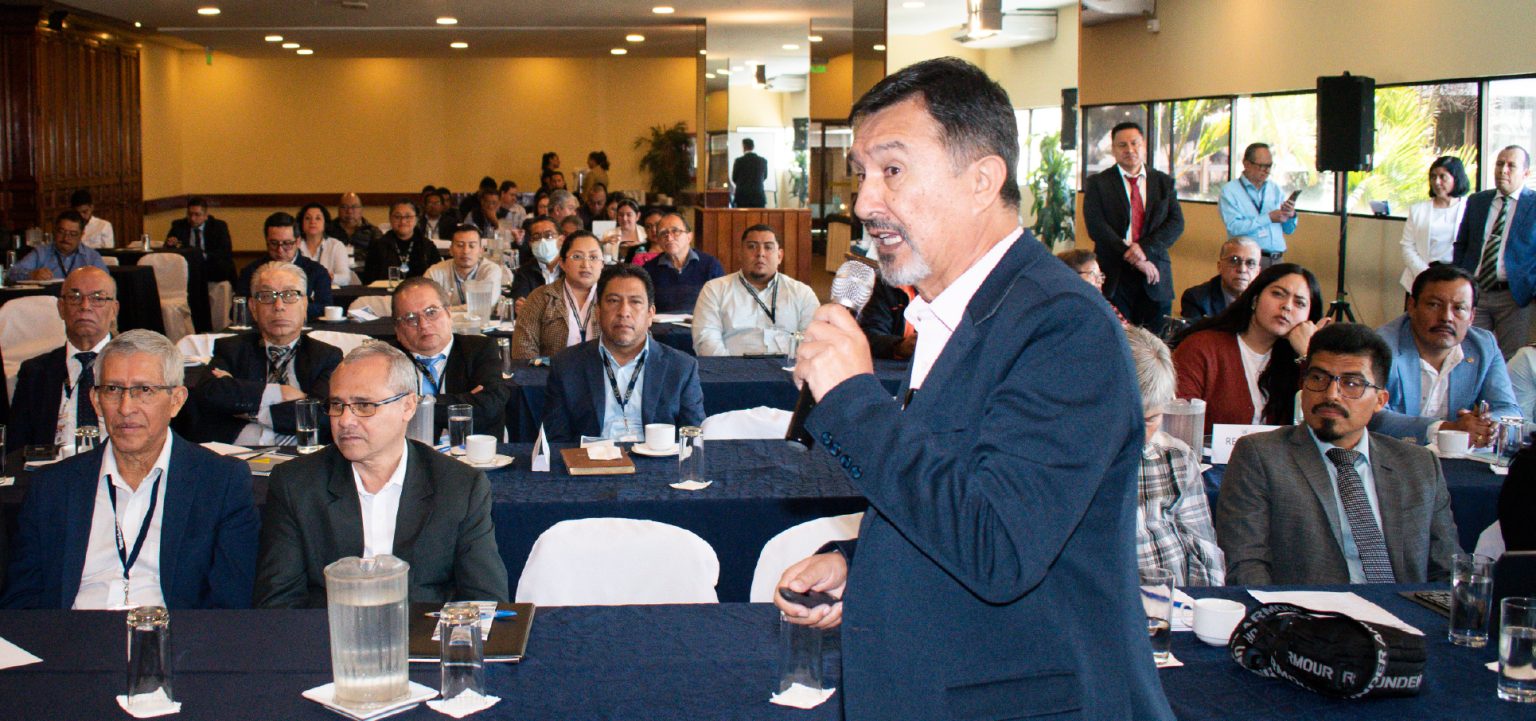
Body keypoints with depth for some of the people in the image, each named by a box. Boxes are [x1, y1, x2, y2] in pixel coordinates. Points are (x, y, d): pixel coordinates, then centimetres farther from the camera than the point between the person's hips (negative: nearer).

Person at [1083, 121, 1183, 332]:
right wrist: (1133, 258, -14)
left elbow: (1176, 223, 2)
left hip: (1154, 277, 2)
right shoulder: (1098, 183, 4)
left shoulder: (1164, 182, 12)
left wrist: (1145, 248, -15)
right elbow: (1096, 226, -7)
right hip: (1113, 276, -2)